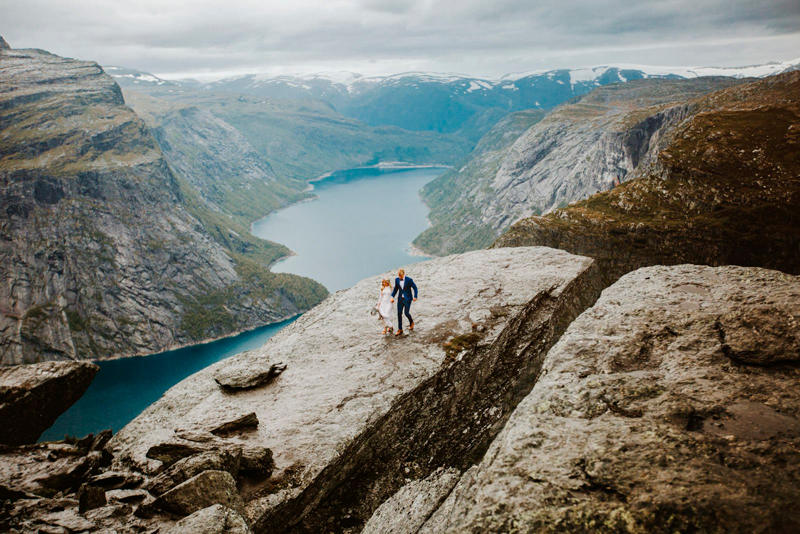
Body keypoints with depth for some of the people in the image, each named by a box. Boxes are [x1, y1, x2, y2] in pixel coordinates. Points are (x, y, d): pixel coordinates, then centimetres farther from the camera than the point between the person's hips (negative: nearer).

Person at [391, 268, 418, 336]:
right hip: (400, 299, 4)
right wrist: (392, 296, -1)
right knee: (399, 313, 1)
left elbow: (415, 288, -6)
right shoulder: (397, 279, -2)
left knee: (406, 313, -8)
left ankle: (411, 323, 25)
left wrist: (415, 297, -12)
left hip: (407, 299, -4)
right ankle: (400, 330, 9)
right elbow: (396, 289, 10)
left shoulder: (409, 279, -15)